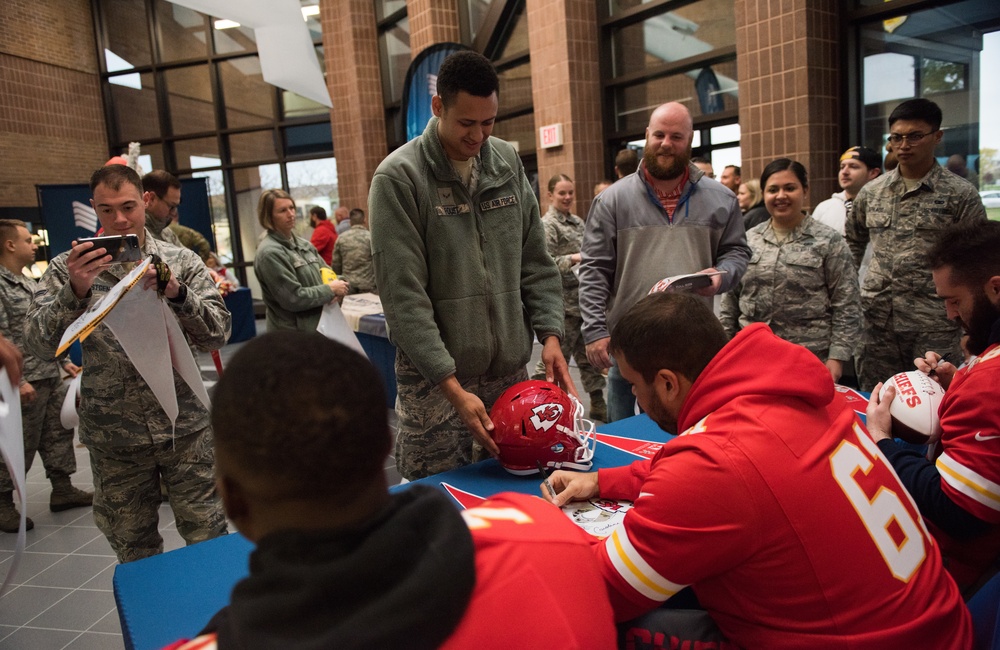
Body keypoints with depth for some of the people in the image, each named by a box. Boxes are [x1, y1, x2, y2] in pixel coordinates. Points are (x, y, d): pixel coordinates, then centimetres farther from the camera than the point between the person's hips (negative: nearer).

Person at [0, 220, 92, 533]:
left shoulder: (29, 283, 15)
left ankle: (62, 489, 24)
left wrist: (64, 361, 18)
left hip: (51, 375, 9)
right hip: (26, 381, -9)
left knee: (58, 433, 14)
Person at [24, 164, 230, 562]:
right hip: (113, 438, 1)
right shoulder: (69, 268, 1)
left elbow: (218, 335, -7)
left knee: (208, 539, 6)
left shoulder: (181, 262, 0)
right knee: (135, 553, 15)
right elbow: (37, 344, -8)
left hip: (185, 428, -1)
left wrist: (176, 292, -24)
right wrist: (75, 291, -24)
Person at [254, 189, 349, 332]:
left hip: (318, 325, 8)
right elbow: (293, 298, -21)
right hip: (292, 334, -8)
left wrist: (335, 291, -8)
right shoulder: (269, 253, -15)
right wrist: (330, 290, -12)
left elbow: (327, 273, 16)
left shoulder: (303, 244, 10)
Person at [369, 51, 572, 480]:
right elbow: (403, 297, -15)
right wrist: (452, 387, -18)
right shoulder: (398, 177, -9)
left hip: (510, 368, 5)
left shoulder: (508, 163, 7)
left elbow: (535, 263, 11)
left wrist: (550, 333, -2)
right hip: (436, 377, -4)